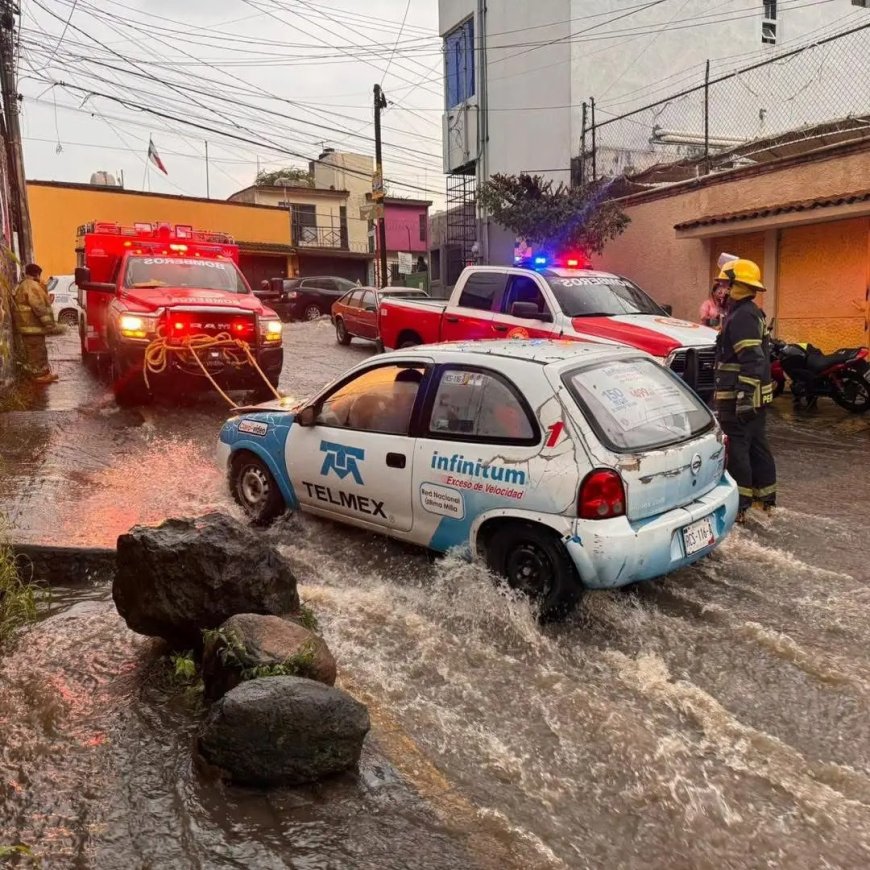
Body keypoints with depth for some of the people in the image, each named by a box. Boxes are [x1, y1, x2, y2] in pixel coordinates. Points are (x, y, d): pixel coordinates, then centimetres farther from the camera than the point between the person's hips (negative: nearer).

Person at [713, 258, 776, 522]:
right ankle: (766, 498, 26)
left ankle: (739, 505, -1)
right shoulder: (753, 313, 16)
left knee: (737, 448, -6)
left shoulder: (741, 316, -17)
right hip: (758, 396, 10)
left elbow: (752, 361, -25)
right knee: (757, 445, 16)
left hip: (739, 398, -10)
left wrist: (744, 398, -27)